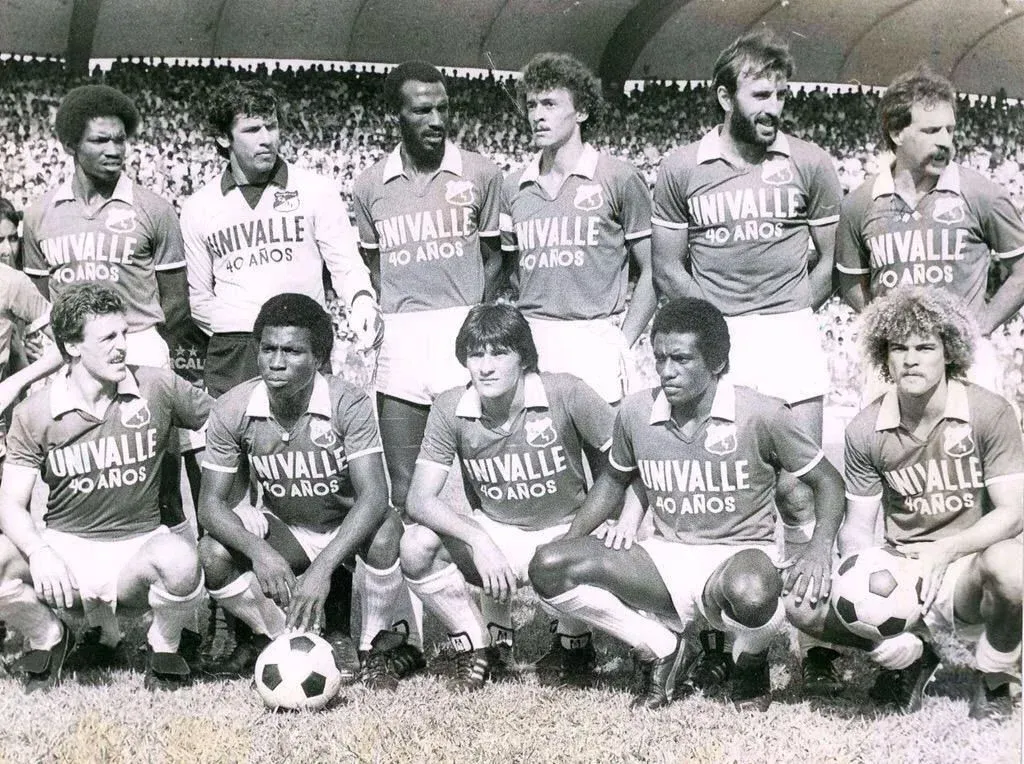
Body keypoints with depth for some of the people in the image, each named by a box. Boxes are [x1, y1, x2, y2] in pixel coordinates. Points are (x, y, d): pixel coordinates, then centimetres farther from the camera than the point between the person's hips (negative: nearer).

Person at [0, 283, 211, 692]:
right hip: (65, 547, 2)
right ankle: (49, 638, 5)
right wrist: (39, 552, -27)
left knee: (180, 561, -37)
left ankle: (164, 646, -2)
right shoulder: (34, 414, -3)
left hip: (138, 546, -1)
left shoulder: (158, 388, -4)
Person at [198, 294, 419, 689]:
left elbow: (373, 495, -34)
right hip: (285, 531, 3)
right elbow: (211, 502, -16)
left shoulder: (347, 404, -26)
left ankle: (375, 649, -10)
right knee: (213, 555, -23)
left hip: (349, 527, -3)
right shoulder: (233, 410, -17)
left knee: (386, 533, -36)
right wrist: (259, 551, -36)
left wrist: (322, 568, -46)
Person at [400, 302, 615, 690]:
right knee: (416, 545, -24)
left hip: (566, 532, -2)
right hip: (494, 534, 2)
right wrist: (478, 542, -31)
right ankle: (478, 647, 0)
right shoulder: (450, 409, -11)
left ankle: (573, 643, 3)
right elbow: (420, 498, -16)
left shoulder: (565, 393, -18)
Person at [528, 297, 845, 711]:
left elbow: (827, 481, -1)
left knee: (751, 593, -42)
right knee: (549, 567, -18)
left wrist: (820, 548, -19)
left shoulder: (761, 414, -12)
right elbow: (615, 478, 18)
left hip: (739, 553, -3)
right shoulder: (635, 412, -2)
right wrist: (572, 540, 6)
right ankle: (660, 649, 2)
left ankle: (751, 663, 0)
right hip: (666, 556, 4)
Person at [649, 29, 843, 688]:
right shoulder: (682, 170, 4)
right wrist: (727, 317, -3)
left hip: (790, 336, 0)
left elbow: (831, 262, 9)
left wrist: (788, 316, -1)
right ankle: (716, 642, 11)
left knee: (797, 494, -2)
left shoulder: (811, 164, 4)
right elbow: (668, 270, 6)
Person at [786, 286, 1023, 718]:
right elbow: (858, 525, 4)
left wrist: (946, 550, -27)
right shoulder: (866, 430, -1)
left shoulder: (988, 413, -9)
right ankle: (910, 656, 7)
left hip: (968, 567, -3)